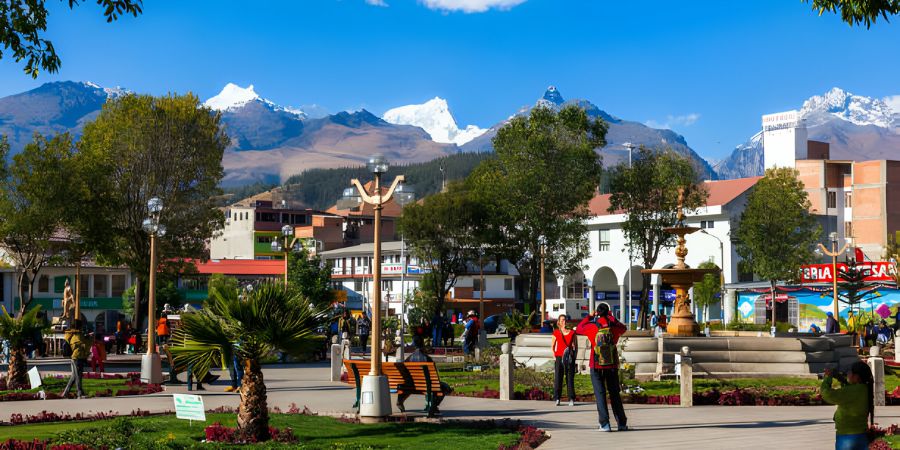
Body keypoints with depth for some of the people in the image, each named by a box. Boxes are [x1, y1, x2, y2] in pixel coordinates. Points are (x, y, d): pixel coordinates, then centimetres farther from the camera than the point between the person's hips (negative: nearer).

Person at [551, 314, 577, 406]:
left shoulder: (572, 333, 5)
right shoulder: (556, 333, 6)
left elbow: (576, 346, 10)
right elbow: (552, 345, 16)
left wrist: (575, 356, 0)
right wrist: (554, 353, 2)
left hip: (570, 358, 0)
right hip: (559, 357, 0)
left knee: (570, 377, 0)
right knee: (558, 377, -3)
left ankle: (571, 399, 3)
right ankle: (557, 399, 1)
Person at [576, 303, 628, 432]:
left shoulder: (592, 327, -10)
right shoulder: (614, 327, -5)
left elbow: (579, 328, 9)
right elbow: (623, 328, 19)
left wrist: (589, 317, 18)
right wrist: (612, 318, 26)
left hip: (597, 367, -2)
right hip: (612, 366, 2)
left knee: (600, 394, 1)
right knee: (614, 394, 12)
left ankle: (605, 424, -8)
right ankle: (622, 423, 11)